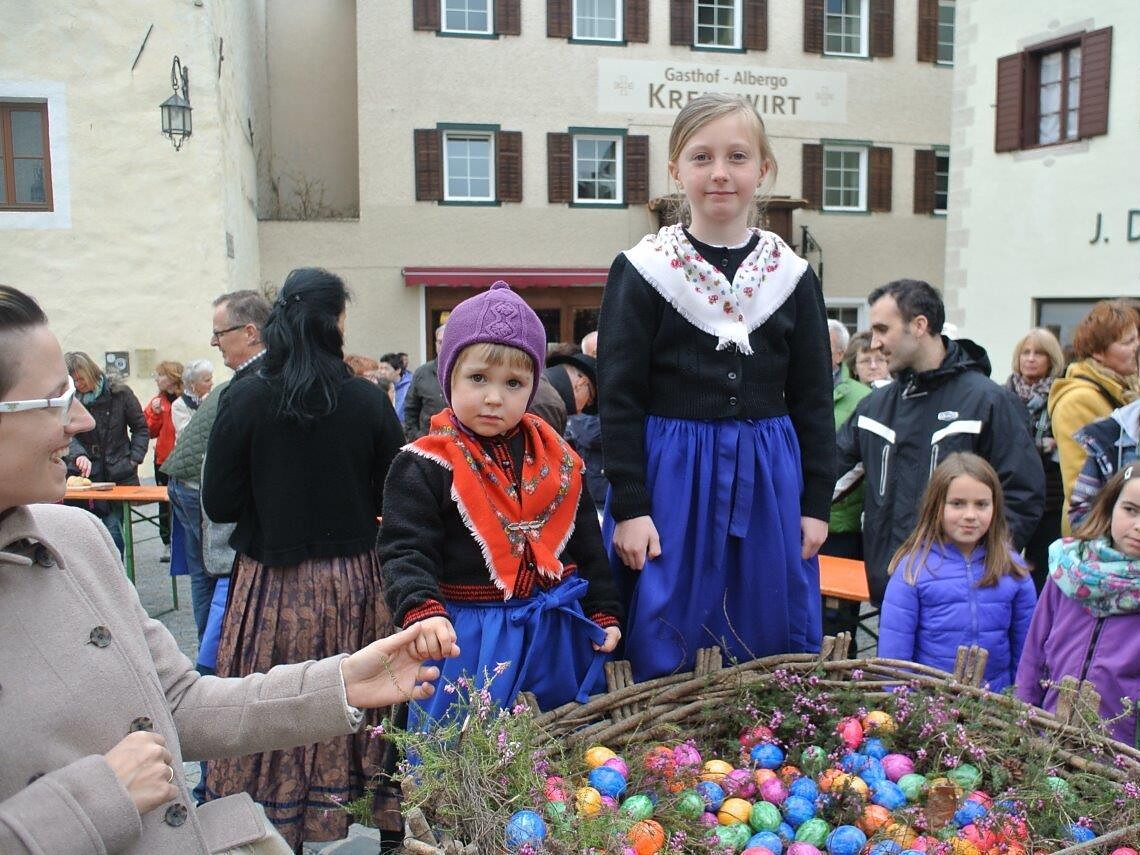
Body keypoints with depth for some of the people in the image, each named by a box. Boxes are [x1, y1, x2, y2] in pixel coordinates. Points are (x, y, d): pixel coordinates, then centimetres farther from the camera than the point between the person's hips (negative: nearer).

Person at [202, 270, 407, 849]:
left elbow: (219, 503, -5)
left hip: (271, 584, -1)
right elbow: (394, 498, 0)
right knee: (360, 708, 14)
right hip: (355, 582, 1)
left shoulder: (243, 399, -8)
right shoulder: (367, 400, -6)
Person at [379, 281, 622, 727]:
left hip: (557, 633, 5)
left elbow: (586, 542, 13)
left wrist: (602, 611, 12)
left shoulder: (557, 458, 6)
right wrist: (423, 611, -31)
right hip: (468, 639, -4)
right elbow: (405, 549, -14)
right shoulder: (427, 465, -9)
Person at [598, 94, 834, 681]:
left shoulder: (791, 274, 4)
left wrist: (816, 501, 4)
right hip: (671, 479, -2)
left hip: (769, 481, 3)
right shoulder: (643, 270, -4)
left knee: (778, 650, 12)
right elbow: (618, 398, -5)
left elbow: (812, 398, 7)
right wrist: (629, 507, -9)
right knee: (663, 655, 6)